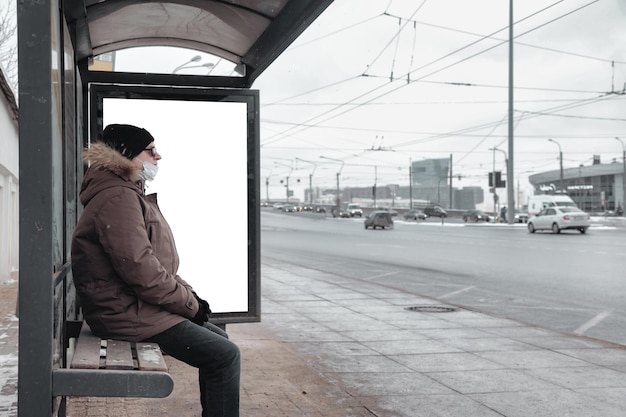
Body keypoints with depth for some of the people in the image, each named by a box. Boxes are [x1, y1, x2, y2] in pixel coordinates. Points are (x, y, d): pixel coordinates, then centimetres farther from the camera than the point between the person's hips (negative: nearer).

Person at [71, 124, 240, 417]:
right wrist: (189, 303, -14)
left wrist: (188, 292, 7)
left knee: (218, 339, 15)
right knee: (225, 355, -15)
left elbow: (159, 263, 22)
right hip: (128, 313, -11)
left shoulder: (132, 195, 19)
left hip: (135, 305, 11)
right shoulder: (118, 198, -17)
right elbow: (139, 270, -25)